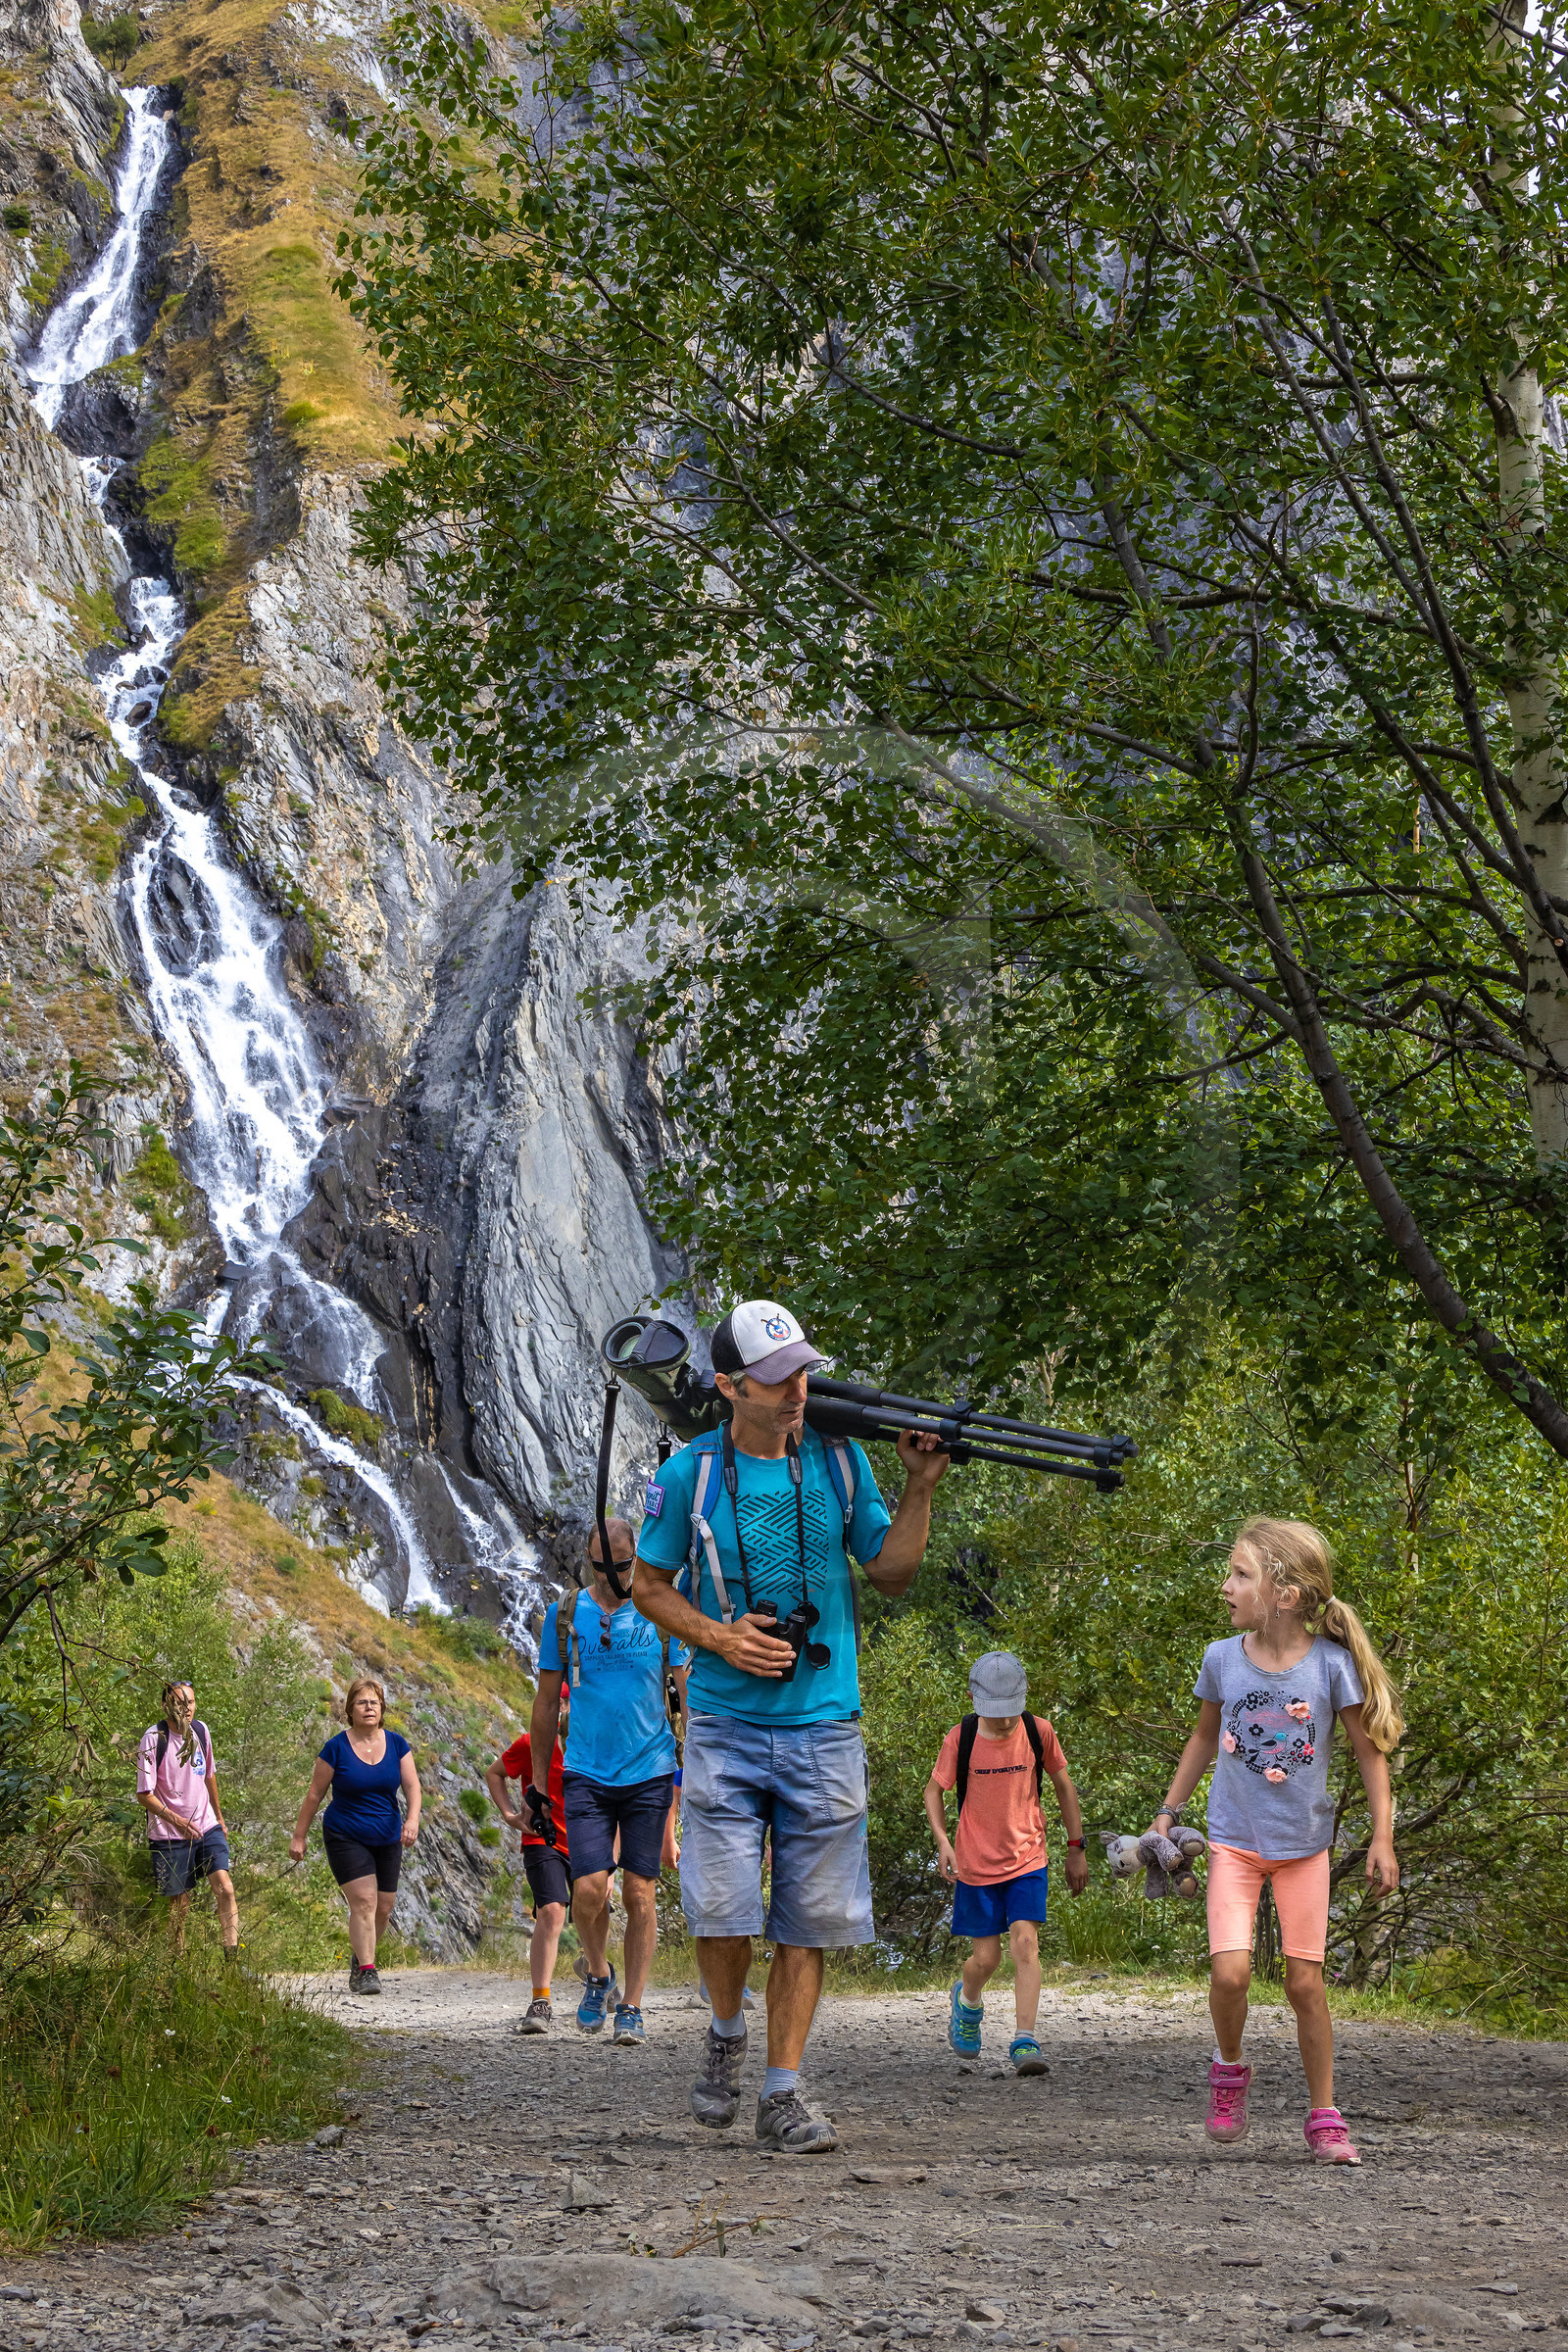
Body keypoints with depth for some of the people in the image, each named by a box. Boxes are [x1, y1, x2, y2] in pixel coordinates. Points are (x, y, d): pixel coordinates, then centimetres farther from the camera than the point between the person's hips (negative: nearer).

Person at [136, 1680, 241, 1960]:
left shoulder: (200, 1730, 4)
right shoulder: (154, 1738, -14)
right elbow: (144, 1795, -13)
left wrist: (219, 1817, 27)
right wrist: (176, 1820, -23)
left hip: (207, 1827, 4)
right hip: (170, 1836, -4)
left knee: (224, 1888, -12)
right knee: (179, 1905, 2)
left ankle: (232, 1956, -12)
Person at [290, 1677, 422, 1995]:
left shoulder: (397, 1744, 2)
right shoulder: (337, 1748, -8)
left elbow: (412, 1786, -3)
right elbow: (315, 1794, -2)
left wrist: (412, 1819, -22)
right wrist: (299, 1837, 0)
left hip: (387, 1839, 4)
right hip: (346, 1838, -4)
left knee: (383, 1907, 6)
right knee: (363, 1901, -17)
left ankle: (359, 1958, 30)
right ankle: (365, 1971, -15)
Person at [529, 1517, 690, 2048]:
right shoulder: (564, 1616, 3)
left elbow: (690, 1693, 7)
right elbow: (546, 1702, 10)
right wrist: (539, 1781, 10)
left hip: (650, 1773, 0)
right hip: (585, 1775, 0)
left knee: (640, 1892, 0)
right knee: (589, 1889, -11)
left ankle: (632, 2007, 10)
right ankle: (598, 1973, 17)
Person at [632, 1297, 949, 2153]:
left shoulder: (838, 1460, 1)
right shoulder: (691, 1472, -4)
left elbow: (891, 1572, 9)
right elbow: (650, 1585, 6)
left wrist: (919, 1489, -6)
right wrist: (721, 1639, -9)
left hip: (823, 1727, 2)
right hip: (726, 1724, -2)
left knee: (809, 1920, 3)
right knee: (721, 1909, -10)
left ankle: (782, 2092, 12)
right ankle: (726, 2033, 20)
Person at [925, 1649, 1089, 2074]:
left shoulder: (1038, 1731, -8)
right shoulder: (961, 1738, -11)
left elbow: (1063, 1785, 6)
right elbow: (933, 1790, 0)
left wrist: (1076, 1848, 9)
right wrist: (942, 1842, -15)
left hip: (1027, 1859, 0)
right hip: (976, 1862, 0)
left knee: (1025, 1943, -16)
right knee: (985, 1958, 2)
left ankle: (1024, 2041, -15)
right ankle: (967, 2001, 36)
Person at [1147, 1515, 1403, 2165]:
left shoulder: (1332, 1663, -12)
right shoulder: (1222, 1658, -5)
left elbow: (1370, 1750, -2)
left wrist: (1382, 1838, -5)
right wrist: (1168, 1811, 13)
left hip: (1303, 1843, -1)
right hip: (1234, 1838, 1)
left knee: (1304, 1982, 0)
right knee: (1229, 1970, -16)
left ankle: (1323, 2118, 15)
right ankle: (1230, 2068, 13)